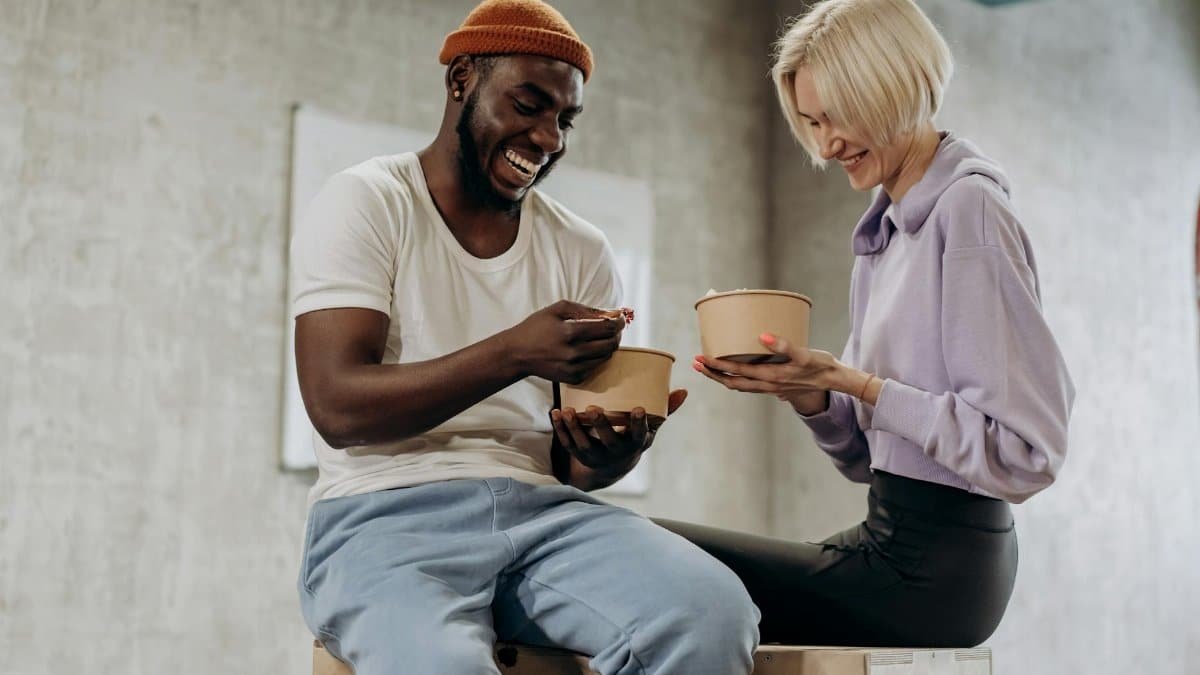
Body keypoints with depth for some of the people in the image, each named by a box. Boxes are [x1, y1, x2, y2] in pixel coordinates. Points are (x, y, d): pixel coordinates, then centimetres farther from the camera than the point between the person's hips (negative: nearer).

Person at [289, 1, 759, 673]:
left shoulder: (582, 250, 14)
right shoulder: (365, 203, 2)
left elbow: (574, 465, 13)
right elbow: (337, 406, -11)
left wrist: (611, 451, -13)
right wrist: (514, 353, -22)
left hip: (542, 510, 4)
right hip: (386, 516, -4)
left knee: (713, 612, -25)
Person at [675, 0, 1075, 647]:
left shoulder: (968, 209, -13)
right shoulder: (881, 232, 12)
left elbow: (1025, 452, -18)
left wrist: (850, 381, -19)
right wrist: (806, 393, -5)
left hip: (930, 569, -8)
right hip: (890, 539, 8)